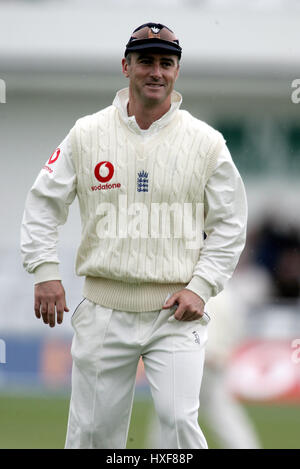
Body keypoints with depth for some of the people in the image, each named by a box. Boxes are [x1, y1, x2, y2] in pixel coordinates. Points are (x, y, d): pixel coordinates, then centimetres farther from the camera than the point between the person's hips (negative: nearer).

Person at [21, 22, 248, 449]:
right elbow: (44, 203, 9)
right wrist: (45, 270, -3)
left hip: (176, 311, -1)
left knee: (179, 420, -15)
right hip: (104, 312, 1)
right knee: (92, 429, 4)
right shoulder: (87, 135, 3)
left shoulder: (207, 142, 2)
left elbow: (229, 225, 5)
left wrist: (201, 287, -6)